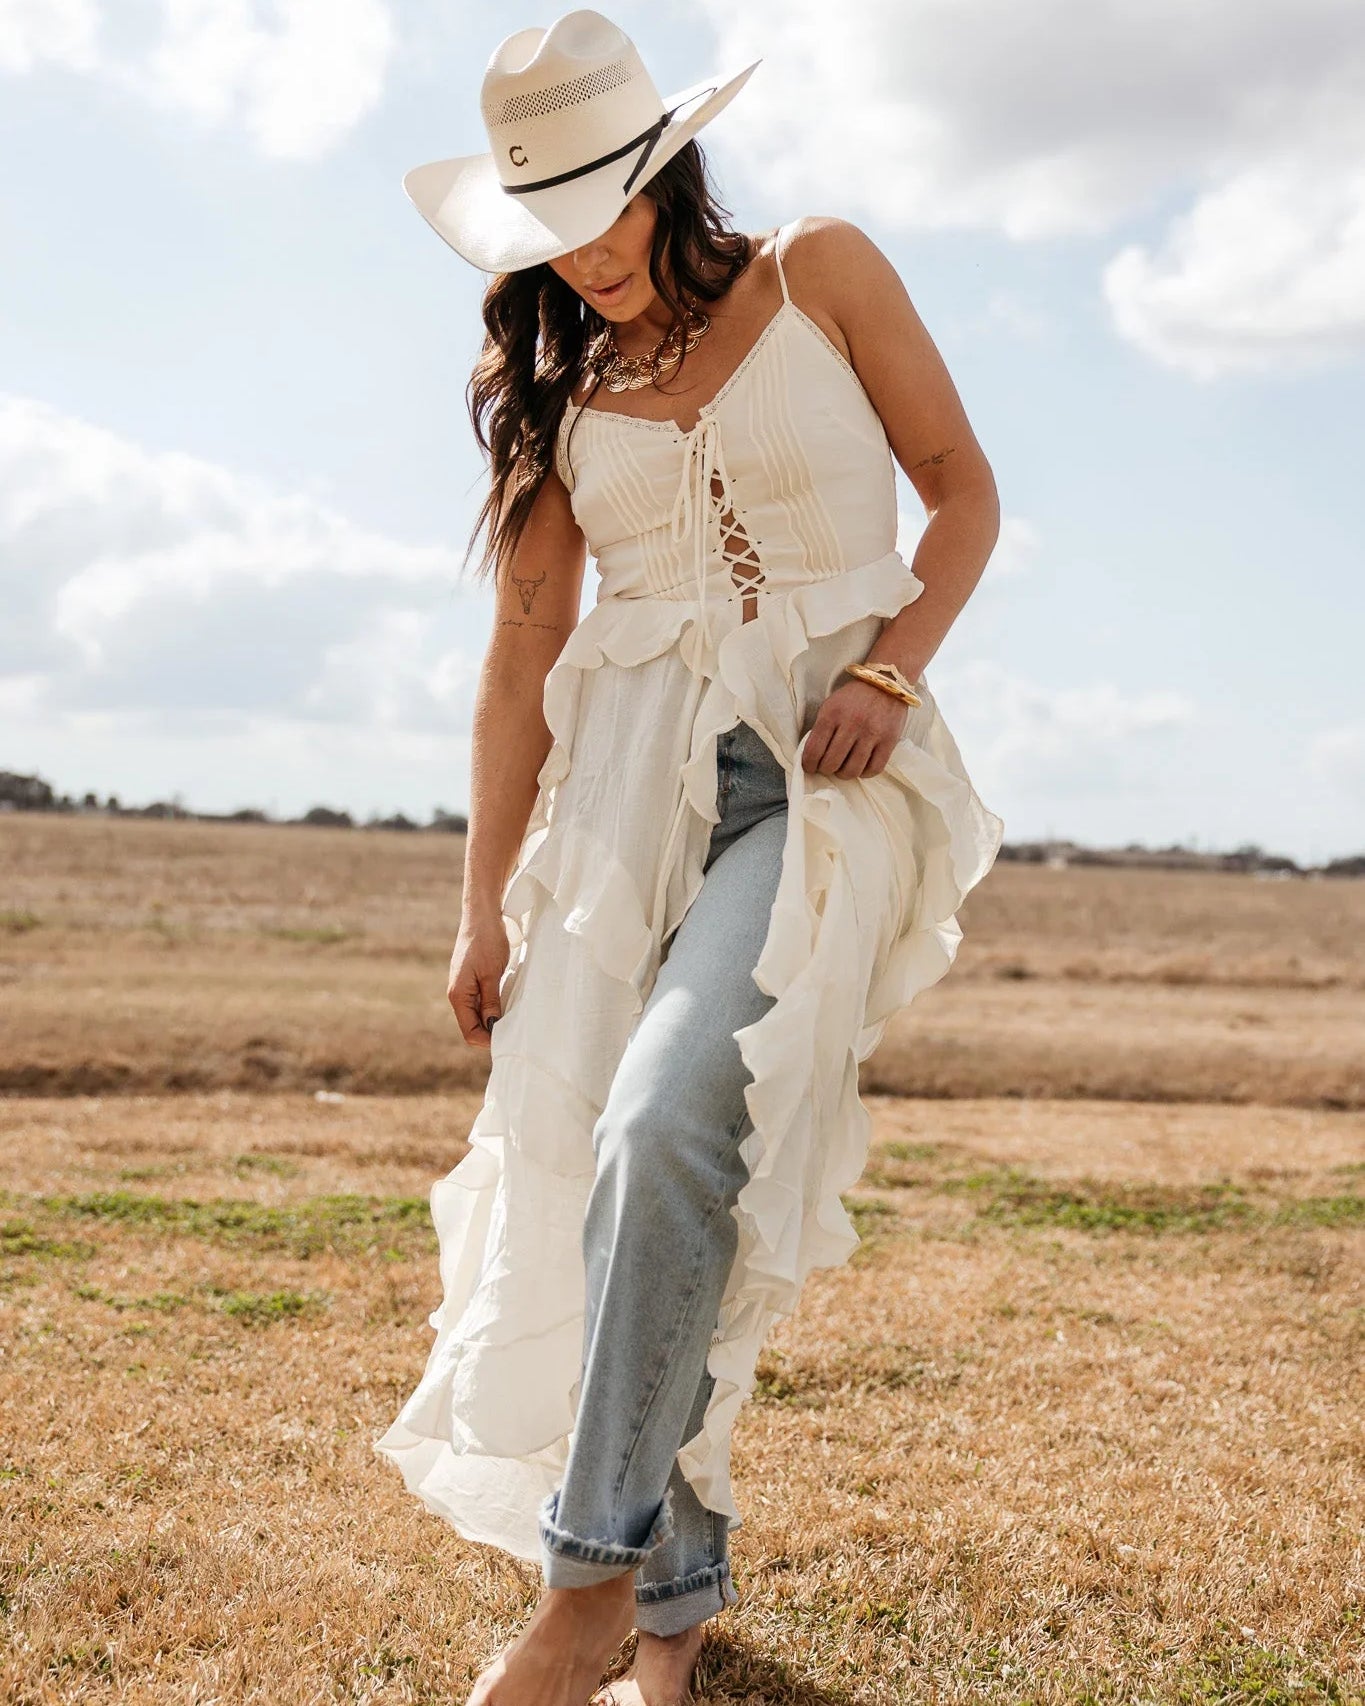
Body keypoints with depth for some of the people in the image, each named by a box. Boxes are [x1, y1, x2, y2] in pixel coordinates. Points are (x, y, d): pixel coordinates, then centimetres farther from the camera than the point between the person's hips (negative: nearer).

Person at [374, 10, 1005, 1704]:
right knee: (575, 1163, -2)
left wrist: (890, 668, -12)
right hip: (630, 781, 4)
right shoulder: (558, 383, 12)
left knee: (669, 1125, -25)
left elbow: (964, 493, 7)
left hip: (820, 773, -4)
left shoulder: (821, 273, 5)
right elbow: (521, 652, 10)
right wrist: (485, 908, 8)